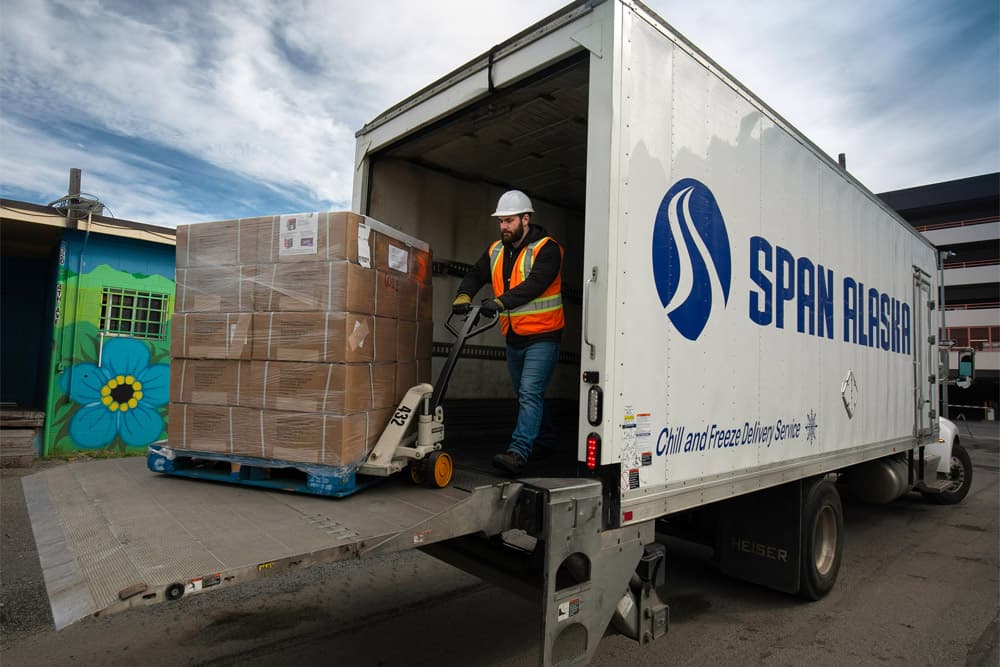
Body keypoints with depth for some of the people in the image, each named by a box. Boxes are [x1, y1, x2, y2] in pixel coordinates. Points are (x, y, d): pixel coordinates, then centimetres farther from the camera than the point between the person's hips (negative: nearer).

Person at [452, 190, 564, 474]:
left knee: (530, 393, -16)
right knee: (527, 394, 18)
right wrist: (464, 295, -21)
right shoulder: (496, 251, 9)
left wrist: (501, 301, -39)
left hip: (542, 336, -8)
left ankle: (518, 453, -17)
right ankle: (544, 442, 35)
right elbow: (476, 275, 2)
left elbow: (536, 283, -28)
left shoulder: (546, 249, -13)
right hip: (514, 338, 8)